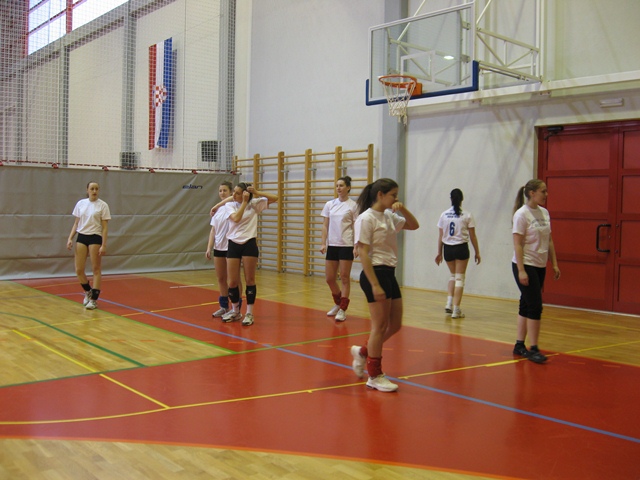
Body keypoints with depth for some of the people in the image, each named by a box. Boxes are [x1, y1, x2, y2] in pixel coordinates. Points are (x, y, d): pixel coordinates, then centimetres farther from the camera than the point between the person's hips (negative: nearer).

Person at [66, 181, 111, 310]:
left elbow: (105, 227, -5)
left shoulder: (102, 205, -4)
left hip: (95, 238, -4)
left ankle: (94, 299, 7)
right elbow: (76, 223, 13)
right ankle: (88, 292, 28)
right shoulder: (80, 203, 6)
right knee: (79, 270, 2)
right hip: (81, 237, 4)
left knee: (96, 269, 1)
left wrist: (104, 245, -12)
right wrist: (70, 238, 2)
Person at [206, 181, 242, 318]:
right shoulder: (217, 209, 11)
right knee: (221, 278, 10)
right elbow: (213, 230, 12)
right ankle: (224, 307, 20)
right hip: (218, 247, 6)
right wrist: (209, 247, 6)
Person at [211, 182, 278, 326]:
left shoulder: (254, 204, 0)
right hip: (233, 245, 2)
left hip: (249, 244, -2)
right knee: (232, 282, 4)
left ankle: (249, 313, 13)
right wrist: (244, 202, -11)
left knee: (249, 280, 3)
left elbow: (275, 198, -4)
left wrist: (257, 193, -12)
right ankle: (235, 311, 24)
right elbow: (236, 218, -15)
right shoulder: (229, 205, 2)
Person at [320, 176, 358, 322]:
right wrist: (323, 243, 2)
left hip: (346, 245, -4)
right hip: (332, 245, 4)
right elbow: (325, 225, 10)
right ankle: (338, 303, 30)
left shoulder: (352, 205, -3)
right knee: (329, 278, 7)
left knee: (344, 278, -1)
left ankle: (342, 310, 7)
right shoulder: (329, 204, 8)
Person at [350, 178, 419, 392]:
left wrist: (403, 209, 4)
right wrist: (375, 285, -22)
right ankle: (374, 376, 11)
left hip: (389, 274, 9)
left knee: (395, 325, 12)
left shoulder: (389, 217, 12)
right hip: (375, 273, -9)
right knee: (380, 326, -2)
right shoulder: (366, 218, -12)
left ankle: (363, 352, 31)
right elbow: (363, 253, -17)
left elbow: (413, 225, 23)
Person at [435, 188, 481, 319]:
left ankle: (449, 303, 10)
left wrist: (439, 253, 13)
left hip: (448, 248, 3)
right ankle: (456, 310, 1)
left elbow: (440, 236, 5)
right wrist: (477, 252, 8)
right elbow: (473, 236, -2)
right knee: (459, 278, 4)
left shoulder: (444, 215, 2)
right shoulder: (467, 216, -5)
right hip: (461, 249, -3)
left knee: (453, 275, 22)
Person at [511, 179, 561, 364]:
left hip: (540, 267, 7)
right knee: (535, 307, -9)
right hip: (525, 266, -7)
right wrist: (521, 270, -20)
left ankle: (520, 345, 18)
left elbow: (549, 241, 15)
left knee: (526, 306, 11)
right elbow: (517, 244, -16)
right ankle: (533, 349, -2)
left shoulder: (544, 213, 9)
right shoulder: (522, 214, -13)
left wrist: (554, 264, 11)